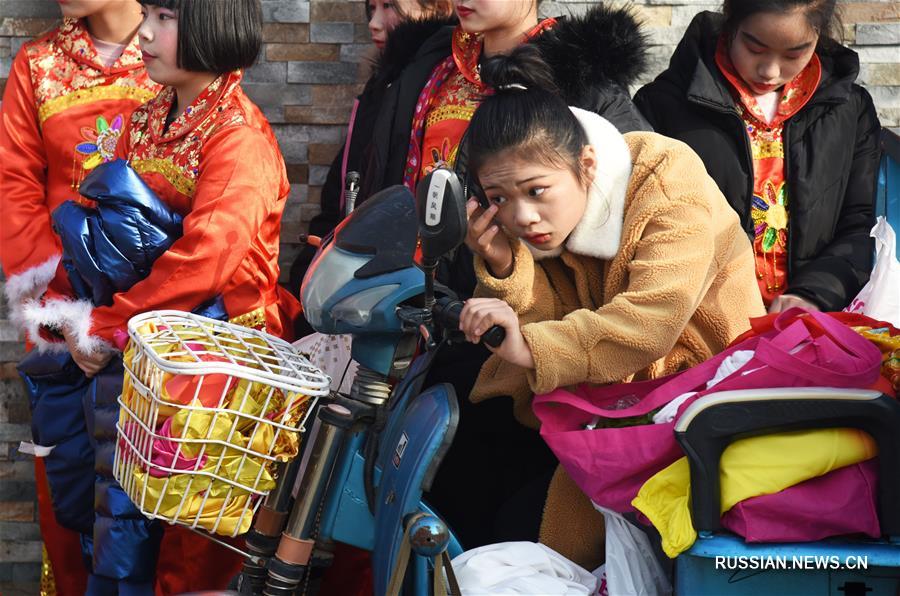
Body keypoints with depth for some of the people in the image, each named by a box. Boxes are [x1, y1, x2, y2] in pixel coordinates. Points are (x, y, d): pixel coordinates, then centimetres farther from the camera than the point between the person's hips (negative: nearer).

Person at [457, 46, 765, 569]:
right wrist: (505, 270, -21)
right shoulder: (538, 216, 0)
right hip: (611, 393, 5)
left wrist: (535, 347, -32)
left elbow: (653, 318, -28)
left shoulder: (669, 183, -18)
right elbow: (553, 323, -4)